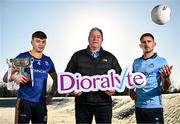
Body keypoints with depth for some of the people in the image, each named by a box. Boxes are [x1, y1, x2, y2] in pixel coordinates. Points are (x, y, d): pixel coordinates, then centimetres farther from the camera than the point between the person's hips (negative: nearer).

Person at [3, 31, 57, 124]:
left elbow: (56, 80, 21)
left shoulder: (48, 61, 10)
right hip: (24, 101, -4)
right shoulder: (23, 57, -1)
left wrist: (51, 94, 6)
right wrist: (14, 77, -25)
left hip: (41, 103, 4)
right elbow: (5, 78, -2)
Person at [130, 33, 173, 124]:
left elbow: (165, 87, -9)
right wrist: (131, 91, 1)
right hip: (138, 105, 4)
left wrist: (166, 77, -30)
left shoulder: (161, 61, -5)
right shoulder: (136, 62, 7)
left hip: (154, 106, -4)